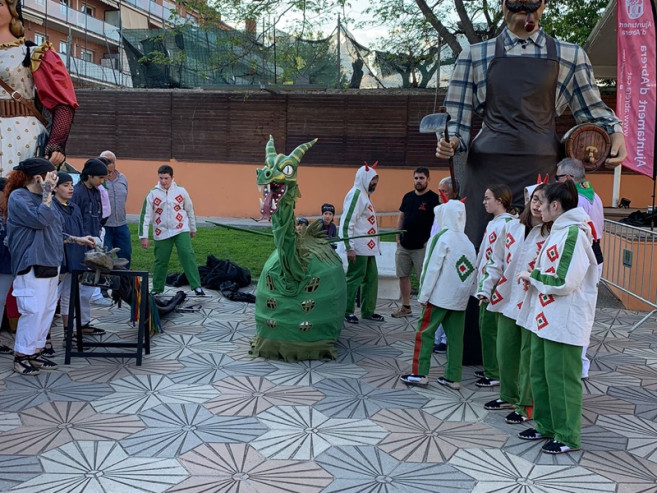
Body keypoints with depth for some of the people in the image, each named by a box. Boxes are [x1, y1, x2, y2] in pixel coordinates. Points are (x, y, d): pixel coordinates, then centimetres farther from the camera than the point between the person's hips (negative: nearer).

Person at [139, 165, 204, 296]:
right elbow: (145, 215, -3)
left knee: (188, 255, -15)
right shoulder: (153, 194, -3)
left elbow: (190, 210, 12)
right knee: (160, 262, 7)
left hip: (181, 231, 0)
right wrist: (143, 236, -7)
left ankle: (196, 286, -16)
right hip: (161, 233, 1)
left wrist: (193, 229, 18)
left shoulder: (181, 191, -1)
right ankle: (157, 289, 24)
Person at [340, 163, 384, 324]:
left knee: (372, 278, 12)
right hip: (358, 247, -9)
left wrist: (374, 244, 16)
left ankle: (368, 311, 20)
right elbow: (347, 221, -19)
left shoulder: (365, 194, 17)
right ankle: (348, 311, 8)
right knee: (355, 278, -2)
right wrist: (349, 247, -23)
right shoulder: (356, 193, -12)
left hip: (368, 247, 9)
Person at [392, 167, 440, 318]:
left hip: (421, 247, -6)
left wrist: (430, 241, -13)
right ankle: (406, 307, 22)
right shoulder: (408, 196, 12)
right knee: (403, 276, 10)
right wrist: (398, 237, 12)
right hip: (404, 246, 6)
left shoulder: (433, 198, -7)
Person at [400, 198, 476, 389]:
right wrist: (467, 293, 14)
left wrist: (423, 295, -8)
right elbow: (473, 273, 8)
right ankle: (453, 377, 12)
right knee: (455, 336, 9)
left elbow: (432, 268, -12)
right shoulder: (467, 242, 8)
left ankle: (419, 373, 2)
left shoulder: (442, 238, -10)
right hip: (460, 299, 6)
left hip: (440, 296, -6)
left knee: (425, 331, 3)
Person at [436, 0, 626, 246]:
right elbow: (458, 116, 11)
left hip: (542, 171, 1)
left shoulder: (570, 56, 14)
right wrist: (452, 142, -8)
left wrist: (615, 131, 2)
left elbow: (592, 110, 20)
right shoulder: (475, 55, 12)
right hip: (487, 169, 0)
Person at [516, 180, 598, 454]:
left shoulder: (574, 234, -17)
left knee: (561, 378, -1)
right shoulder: (557, 231, 14)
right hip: (545, 317, 10)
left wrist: (532, 276, -10)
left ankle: (568, 437, 11)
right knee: (538, 374, 16)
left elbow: (563, 282, -23)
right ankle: (546, 426, 29)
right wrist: (534, 280, 3)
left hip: (564, 321, -10)